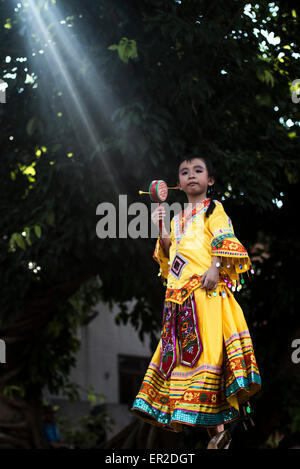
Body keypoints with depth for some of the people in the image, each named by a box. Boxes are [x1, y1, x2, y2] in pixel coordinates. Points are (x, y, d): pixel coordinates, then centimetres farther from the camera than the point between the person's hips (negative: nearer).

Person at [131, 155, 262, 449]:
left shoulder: (212, 208, 8)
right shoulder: (177, 219, 25)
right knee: (183, 351, -1)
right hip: (180, 295, 7)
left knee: (206, 346, -16)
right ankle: (214, 428, 0)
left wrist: (216, 267, -20)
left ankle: (217, 427, -16)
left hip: (207, 289, -7)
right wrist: (161, 231, 11)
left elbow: (224, 241, -6)